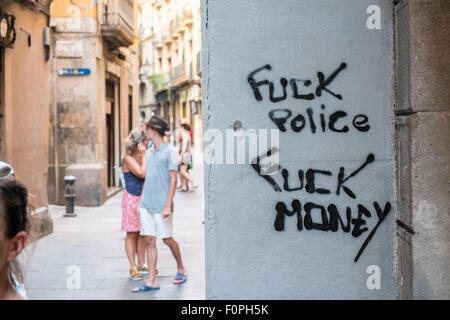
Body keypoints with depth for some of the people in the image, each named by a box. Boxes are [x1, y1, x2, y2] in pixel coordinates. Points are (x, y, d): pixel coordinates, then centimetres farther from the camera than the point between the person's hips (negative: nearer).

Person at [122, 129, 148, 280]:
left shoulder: (142, 156, 8)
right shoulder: (128, 159, -14)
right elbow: (142, 173, -24)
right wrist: (144, 155, -19)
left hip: (143, 198, 7)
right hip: (131, 198, -7)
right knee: (132, 234, 0)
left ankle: (141, 265, 20)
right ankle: (133, 268, 6)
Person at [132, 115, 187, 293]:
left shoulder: (170, 151, -7)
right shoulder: (149, 152, 14)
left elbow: (173, 179, -11)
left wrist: (168, 206, -16)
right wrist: (141, 201, 16)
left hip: (161, 205, -6)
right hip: (146, 204, 6)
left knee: (167, 239, 5)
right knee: (149, 240, 3)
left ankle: (181, 269, 27)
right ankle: (151, 281, 6)